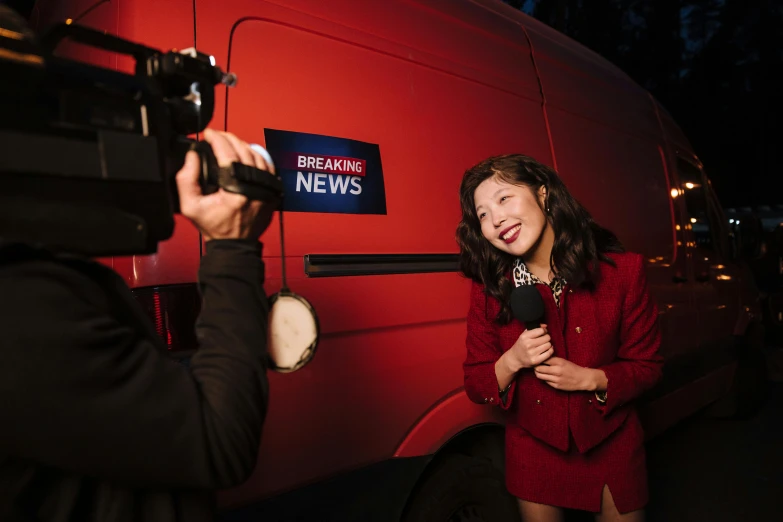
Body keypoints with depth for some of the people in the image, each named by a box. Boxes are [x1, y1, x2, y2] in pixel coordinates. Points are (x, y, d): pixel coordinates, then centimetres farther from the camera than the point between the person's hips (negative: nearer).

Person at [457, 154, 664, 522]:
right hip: (533, 453, 1)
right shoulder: (488, 291, -12)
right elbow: (475, 385, -7)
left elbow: (647, 366, -6)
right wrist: (511, 362, -26)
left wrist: (590, 379, -22)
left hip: (612, 449, 0)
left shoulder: (621, 270, -14)